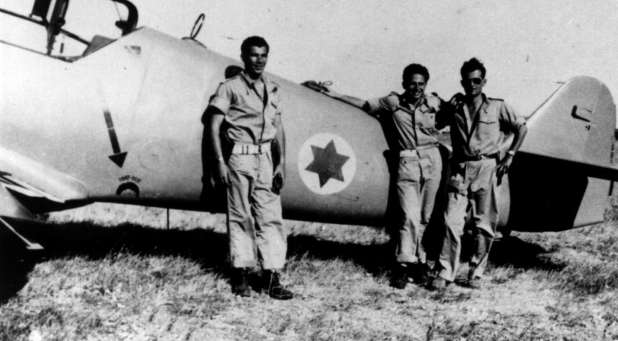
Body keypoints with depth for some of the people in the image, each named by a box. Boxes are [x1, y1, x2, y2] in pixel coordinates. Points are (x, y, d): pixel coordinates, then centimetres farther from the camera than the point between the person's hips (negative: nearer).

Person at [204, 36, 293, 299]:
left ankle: (271, 276, 4)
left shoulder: (272, 89, 14)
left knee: (270, 216, 0)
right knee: (240, 217, 2)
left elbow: (278, 129, 14)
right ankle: (241, 273, 12)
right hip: (239, 157, -4)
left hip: (264, 158, 4)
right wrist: (220, 163, -11)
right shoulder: (231, 87, -1)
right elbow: (213, 126, -4)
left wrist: (281, 163, 6)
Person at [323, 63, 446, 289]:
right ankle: (404, 264, -2)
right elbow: (364, 105, 13)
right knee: (409, 216, -11)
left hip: (432, 160, 2)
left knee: (424, 217, 6)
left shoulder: (433, 103, 5)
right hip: (406, 163, -1)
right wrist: (334, 95, 13)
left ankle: (418, 261, 17)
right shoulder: (392, 102, 4)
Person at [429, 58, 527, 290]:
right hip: (460, 169, 1)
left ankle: (476, 273, 13)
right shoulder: (455, 105, 8)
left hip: (486, 168, -1)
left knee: (484, 225, 2)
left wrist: (509, 156, 8)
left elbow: (521, 128, 13)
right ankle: (445, 272, -2)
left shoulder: (497, 107, 4)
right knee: (452, 221, -8)